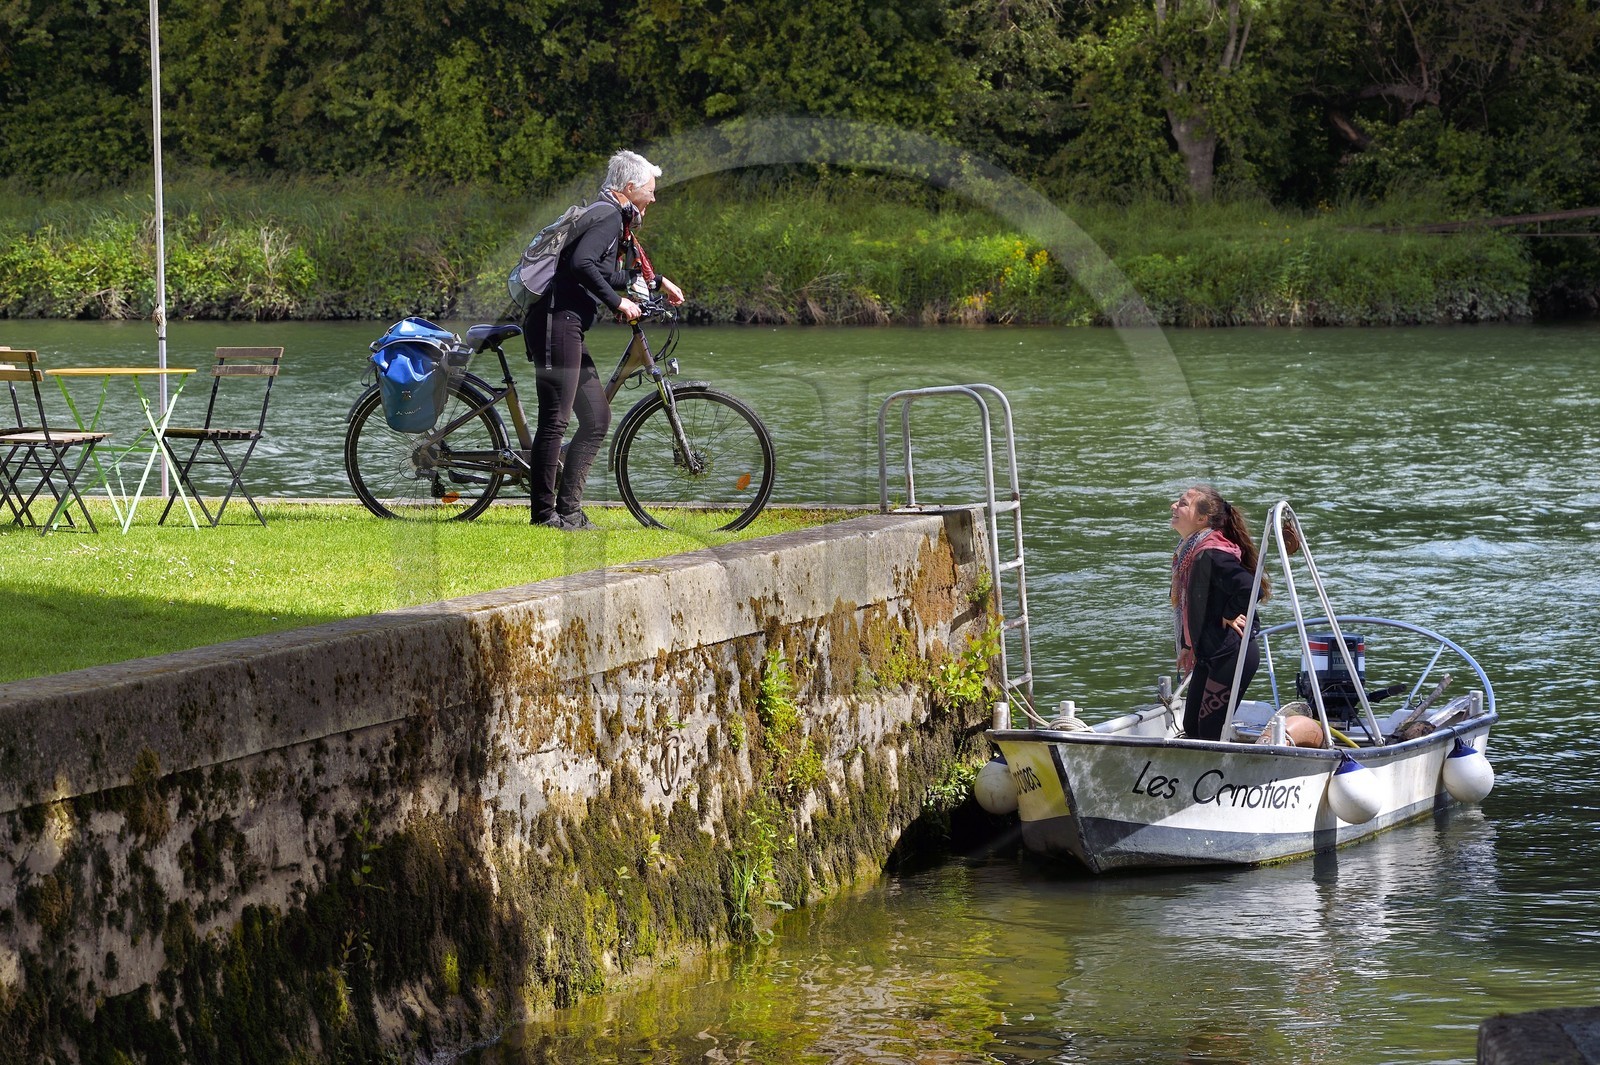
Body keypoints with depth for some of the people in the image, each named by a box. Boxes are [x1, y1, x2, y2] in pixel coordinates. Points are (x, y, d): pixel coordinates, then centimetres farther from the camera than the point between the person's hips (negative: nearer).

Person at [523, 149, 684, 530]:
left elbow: (608, 276, 38)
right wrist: (618, 302, -18)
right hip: (556, 322, -11)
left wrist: (658, 282, 38)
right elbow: (581, 263, -25)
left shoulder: (615, 220, 23)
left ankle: (569, 509, 12)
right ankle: (544, 511, -6)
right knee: (556, 419, -9)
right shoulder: (608, 216, -9)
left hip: (568, 327, 11)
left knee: (597, 418, 11)